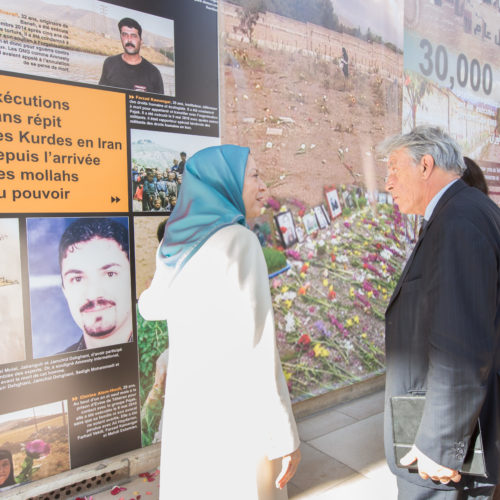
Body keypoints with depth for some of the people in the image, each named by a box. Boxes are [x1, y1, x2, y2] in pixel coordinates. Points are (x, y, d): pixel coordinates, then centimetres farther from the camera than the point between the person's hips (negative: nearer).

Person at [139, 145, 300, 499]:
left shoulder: (176, 243, 2)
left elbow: (151, 306, 18)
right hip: (236, 409, -6)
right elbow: (256, 345, -22)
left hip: (187, 402, 7)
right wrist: (283, 433, -14)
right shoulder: (239, 241, -19)